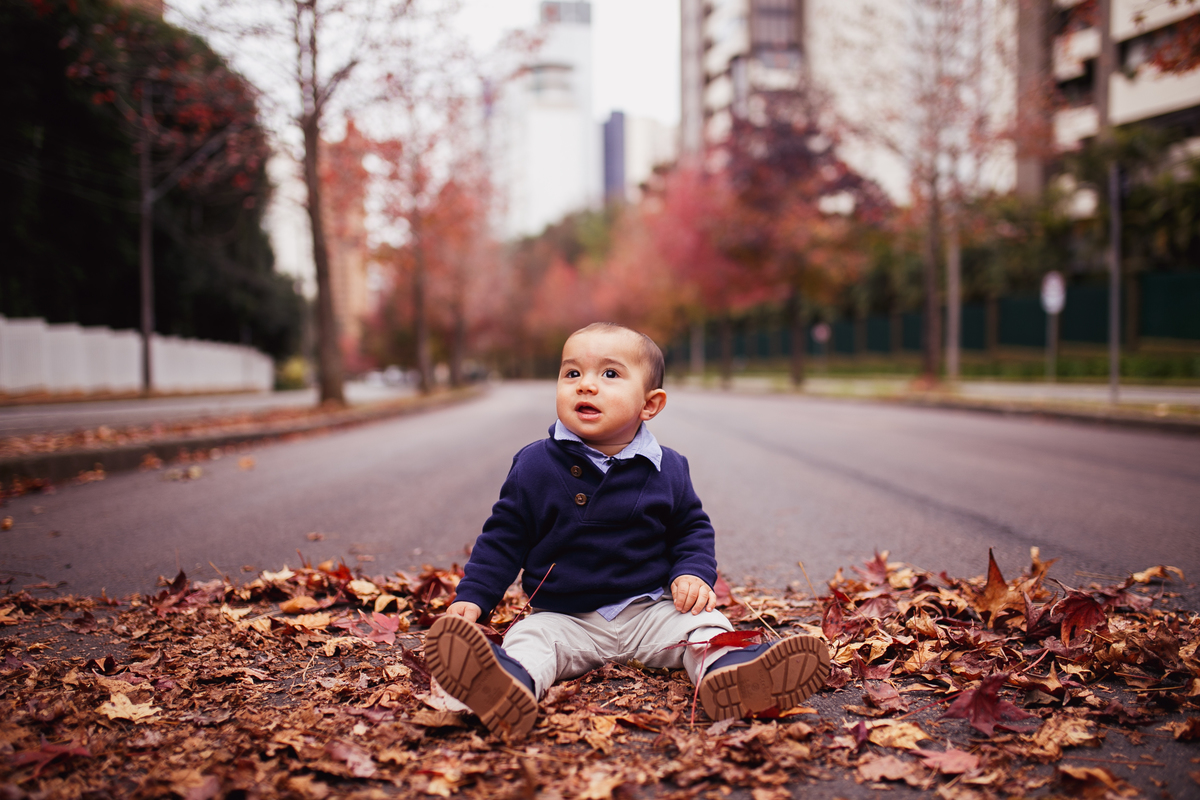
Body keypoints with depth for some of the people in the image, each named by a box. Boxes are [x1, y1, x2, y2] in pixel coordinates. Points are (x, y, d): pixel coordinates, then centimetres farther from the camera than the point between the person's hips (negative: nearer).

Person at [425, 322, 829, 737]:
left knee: (700, 623, -22)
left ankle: (728, 669, -51)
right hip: (563, 618, -1)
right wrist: (471, 597, -5)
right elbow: (503, 538, 5)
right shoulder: (534, 466, -1)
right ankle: (512, 682, -59)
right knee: (530, 638, -28)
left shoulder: (667, 469, 2)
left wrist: (693, 574, -5)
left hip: (649, 609, 2)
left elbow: (692, 528, 15)